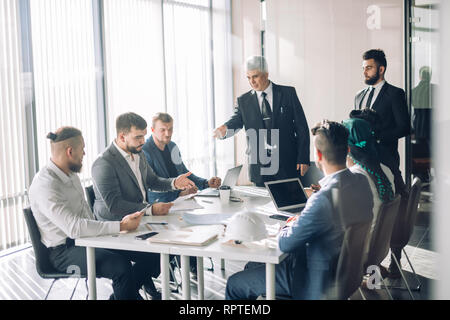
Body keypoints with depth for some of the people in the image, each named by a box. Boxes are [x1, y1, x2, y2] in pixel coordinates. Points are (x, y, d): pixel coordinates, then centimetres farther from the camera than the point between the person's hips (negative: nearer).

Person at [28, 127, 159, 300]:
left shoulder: (70, 174, 9)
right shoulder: (45, 185, -22)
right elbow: (74, 228, -31)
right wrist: (121, 225, -31)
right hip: (65, 250, -9)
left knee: (149, 254, -4)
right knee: (121, 266, -32)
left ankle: (129, 294, 16)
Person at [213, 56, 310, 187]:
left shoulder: (288, 93, 3)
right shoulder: (244, 100, 8)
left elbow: (301, 127, 1)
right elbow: (236, 121, -6)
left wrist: (303, 159, -5)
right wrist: (224, 129, -31)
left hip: (287, 165, -1)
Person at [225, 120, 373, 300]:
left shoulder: (323, 199, -33)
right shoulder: (362, 182, -6)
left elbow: (284, 244, -22)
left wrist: (290, 226, 0)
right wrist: (303, 221, 6)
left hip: (317, 282, -9)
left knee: (235, 285, 4)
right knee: (252, 265, 24)